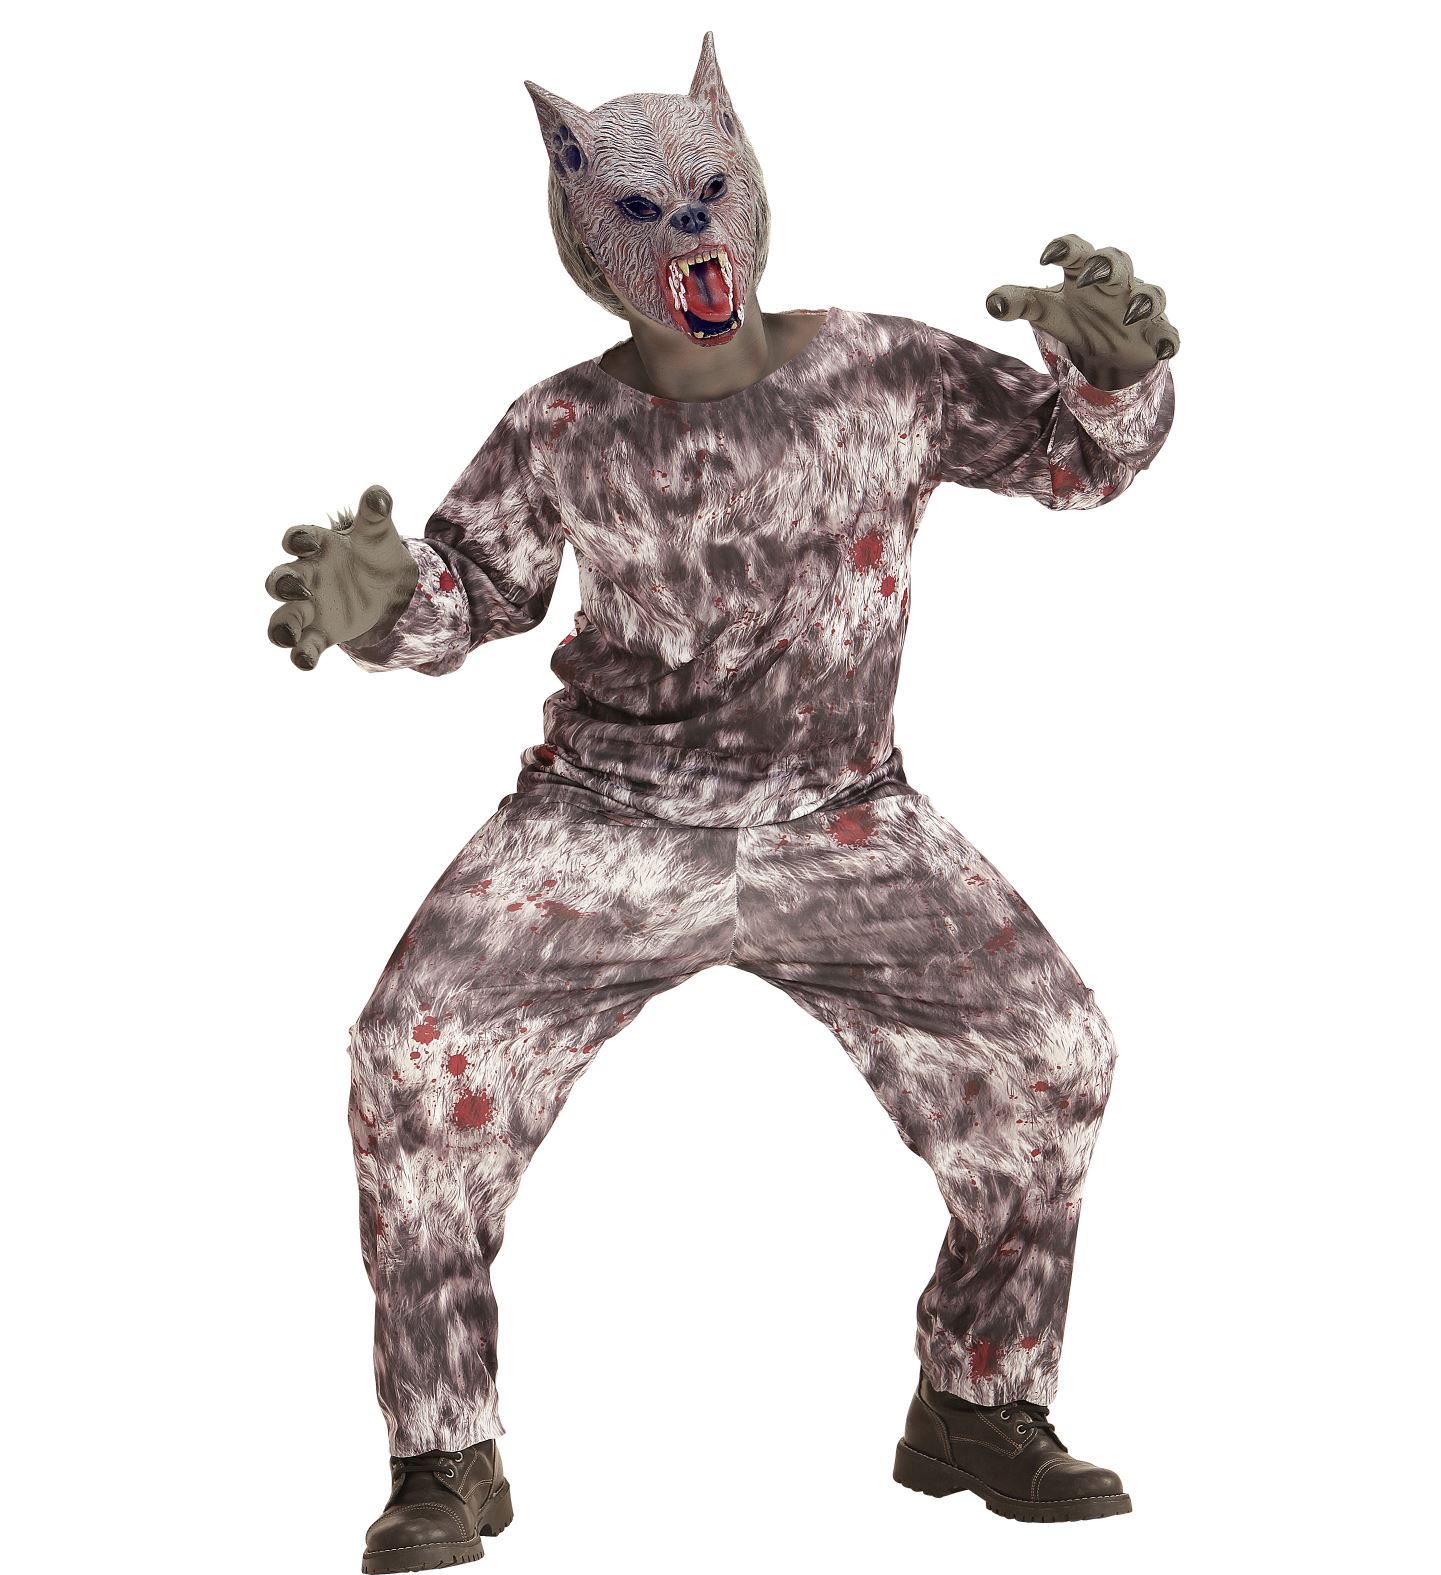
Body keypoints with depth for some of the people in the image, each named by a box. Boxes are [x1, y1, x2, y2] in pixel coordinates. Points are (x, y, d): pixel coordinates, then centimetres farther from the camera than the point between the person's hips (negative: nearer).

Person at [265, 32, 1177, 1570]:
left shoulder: (886, 372, -3)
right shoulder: (561, 430, -3)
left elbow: (1079, 455, 4)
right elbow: (473, 588, 6)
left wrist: (1115, 362, -19)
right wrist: (373, 594, -17)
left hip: (837, 822, 1)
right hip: (610, 815, 0)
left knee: (1043, 1046, -15)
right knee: (419, 1053, -21)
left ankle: (975, 1412, 8)